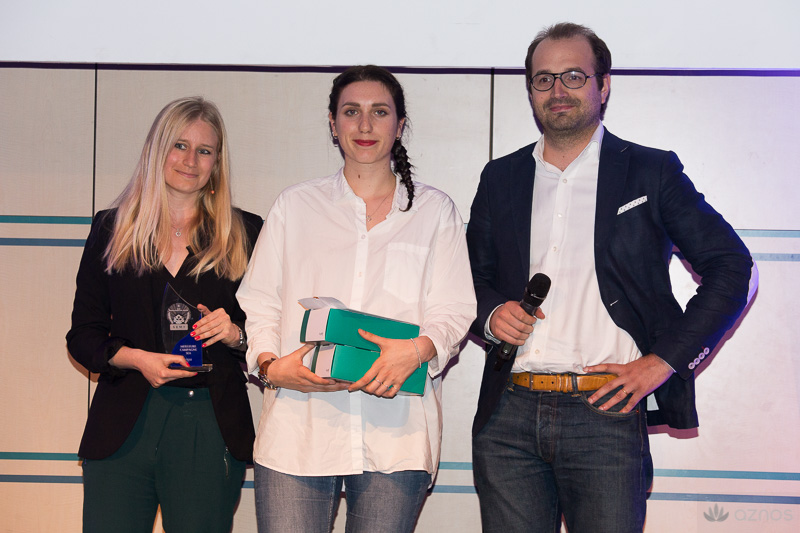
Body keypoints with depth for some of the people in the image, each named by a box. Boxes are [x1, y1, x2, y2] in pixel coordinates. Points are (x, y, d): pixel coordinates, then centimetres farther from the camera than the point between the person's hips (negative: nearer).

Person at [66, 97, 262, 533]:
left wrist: (235, 333, -12)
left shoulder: (246, 234, 7)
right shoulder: (111, 228, 9)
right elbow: (83, 336, 8)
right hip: (122, 423, 1)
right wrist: (137, 359, -10)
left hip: (211, 426, 0)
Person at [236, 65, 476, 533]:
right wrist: (270, 365, -8)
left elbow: (453, 311, 5)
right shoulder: (296, 205, 15)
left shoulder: (435, 210, 13)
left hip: (395, 433, 0)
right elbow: (259, 306, 12)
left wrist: (419, 349, -16)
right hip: (298, 428, 1)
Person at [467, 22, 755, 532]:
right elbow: (473, 275, 24)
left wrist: (662, 361, -4)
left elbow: (731, 266, 4)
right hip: (509, 417, 3)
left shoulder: (652, 171, 6)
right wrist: (491, 312, -1)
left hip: (605, 416, -3)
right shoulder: (500, 179, 15)